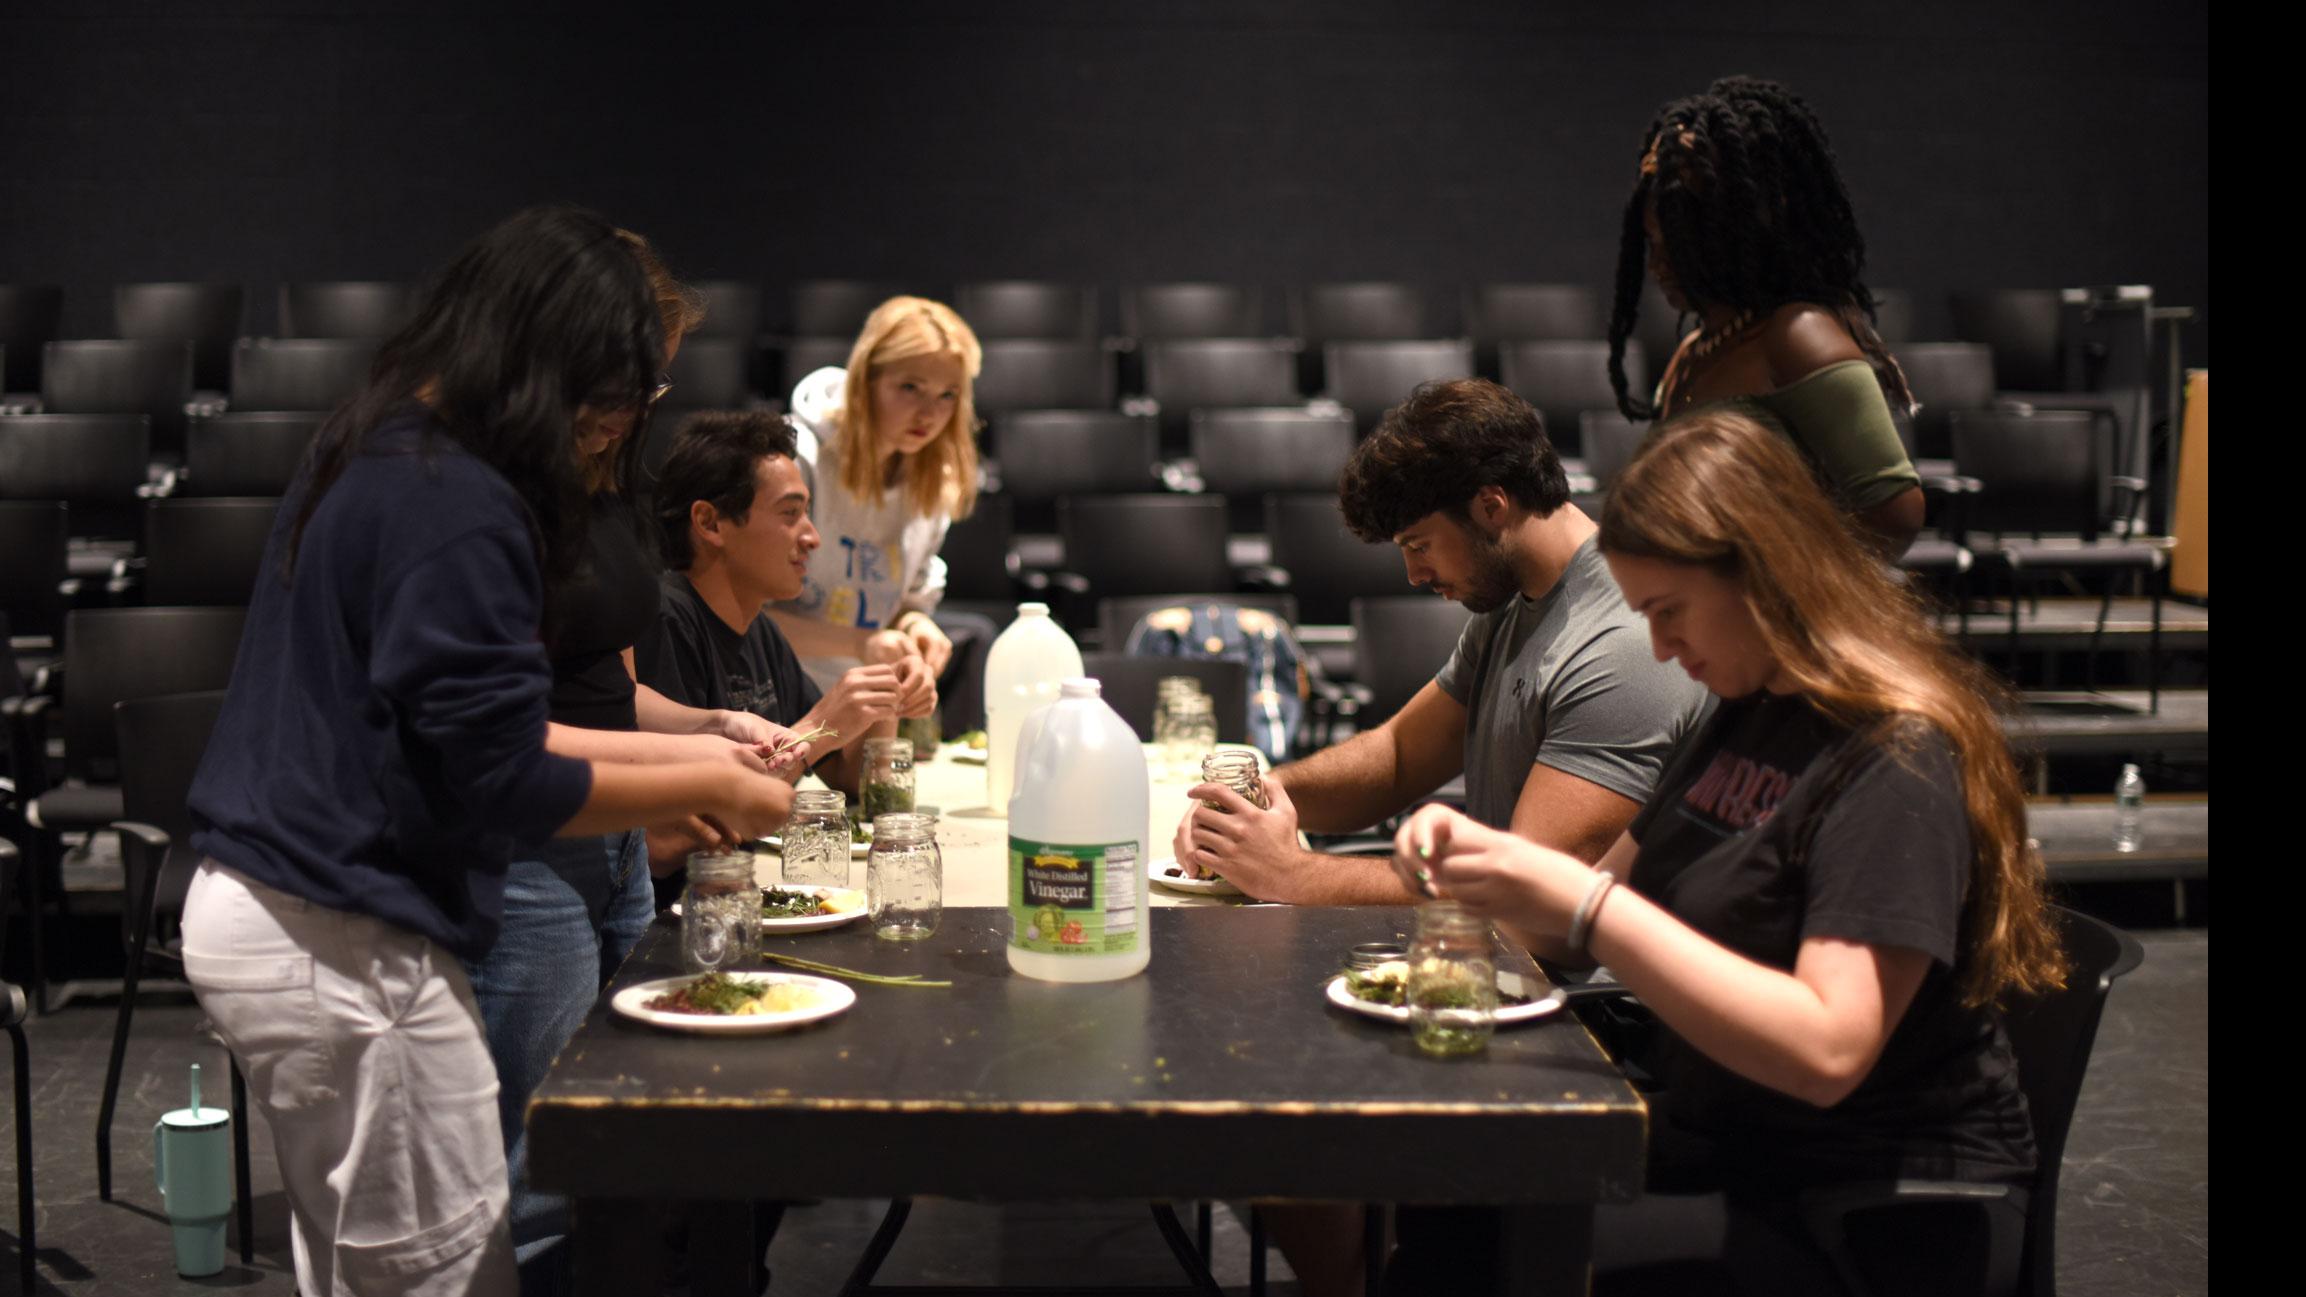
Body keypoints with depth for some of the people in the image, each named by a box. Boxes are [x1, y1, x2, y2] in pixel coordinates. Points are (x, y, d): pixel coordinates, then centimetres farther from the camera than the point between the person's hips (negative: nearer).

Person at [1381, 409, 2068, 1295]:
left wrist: (1578, 900, -31)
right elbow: (1615, 913, 15)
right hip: (1719, 1144, 8)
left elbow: (1826, 1051, -29)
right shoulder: (1745, 716, 9)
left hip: (1880, 1217, -8)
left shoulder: (1896, 761, -18)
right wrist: (1480, 859, -5)